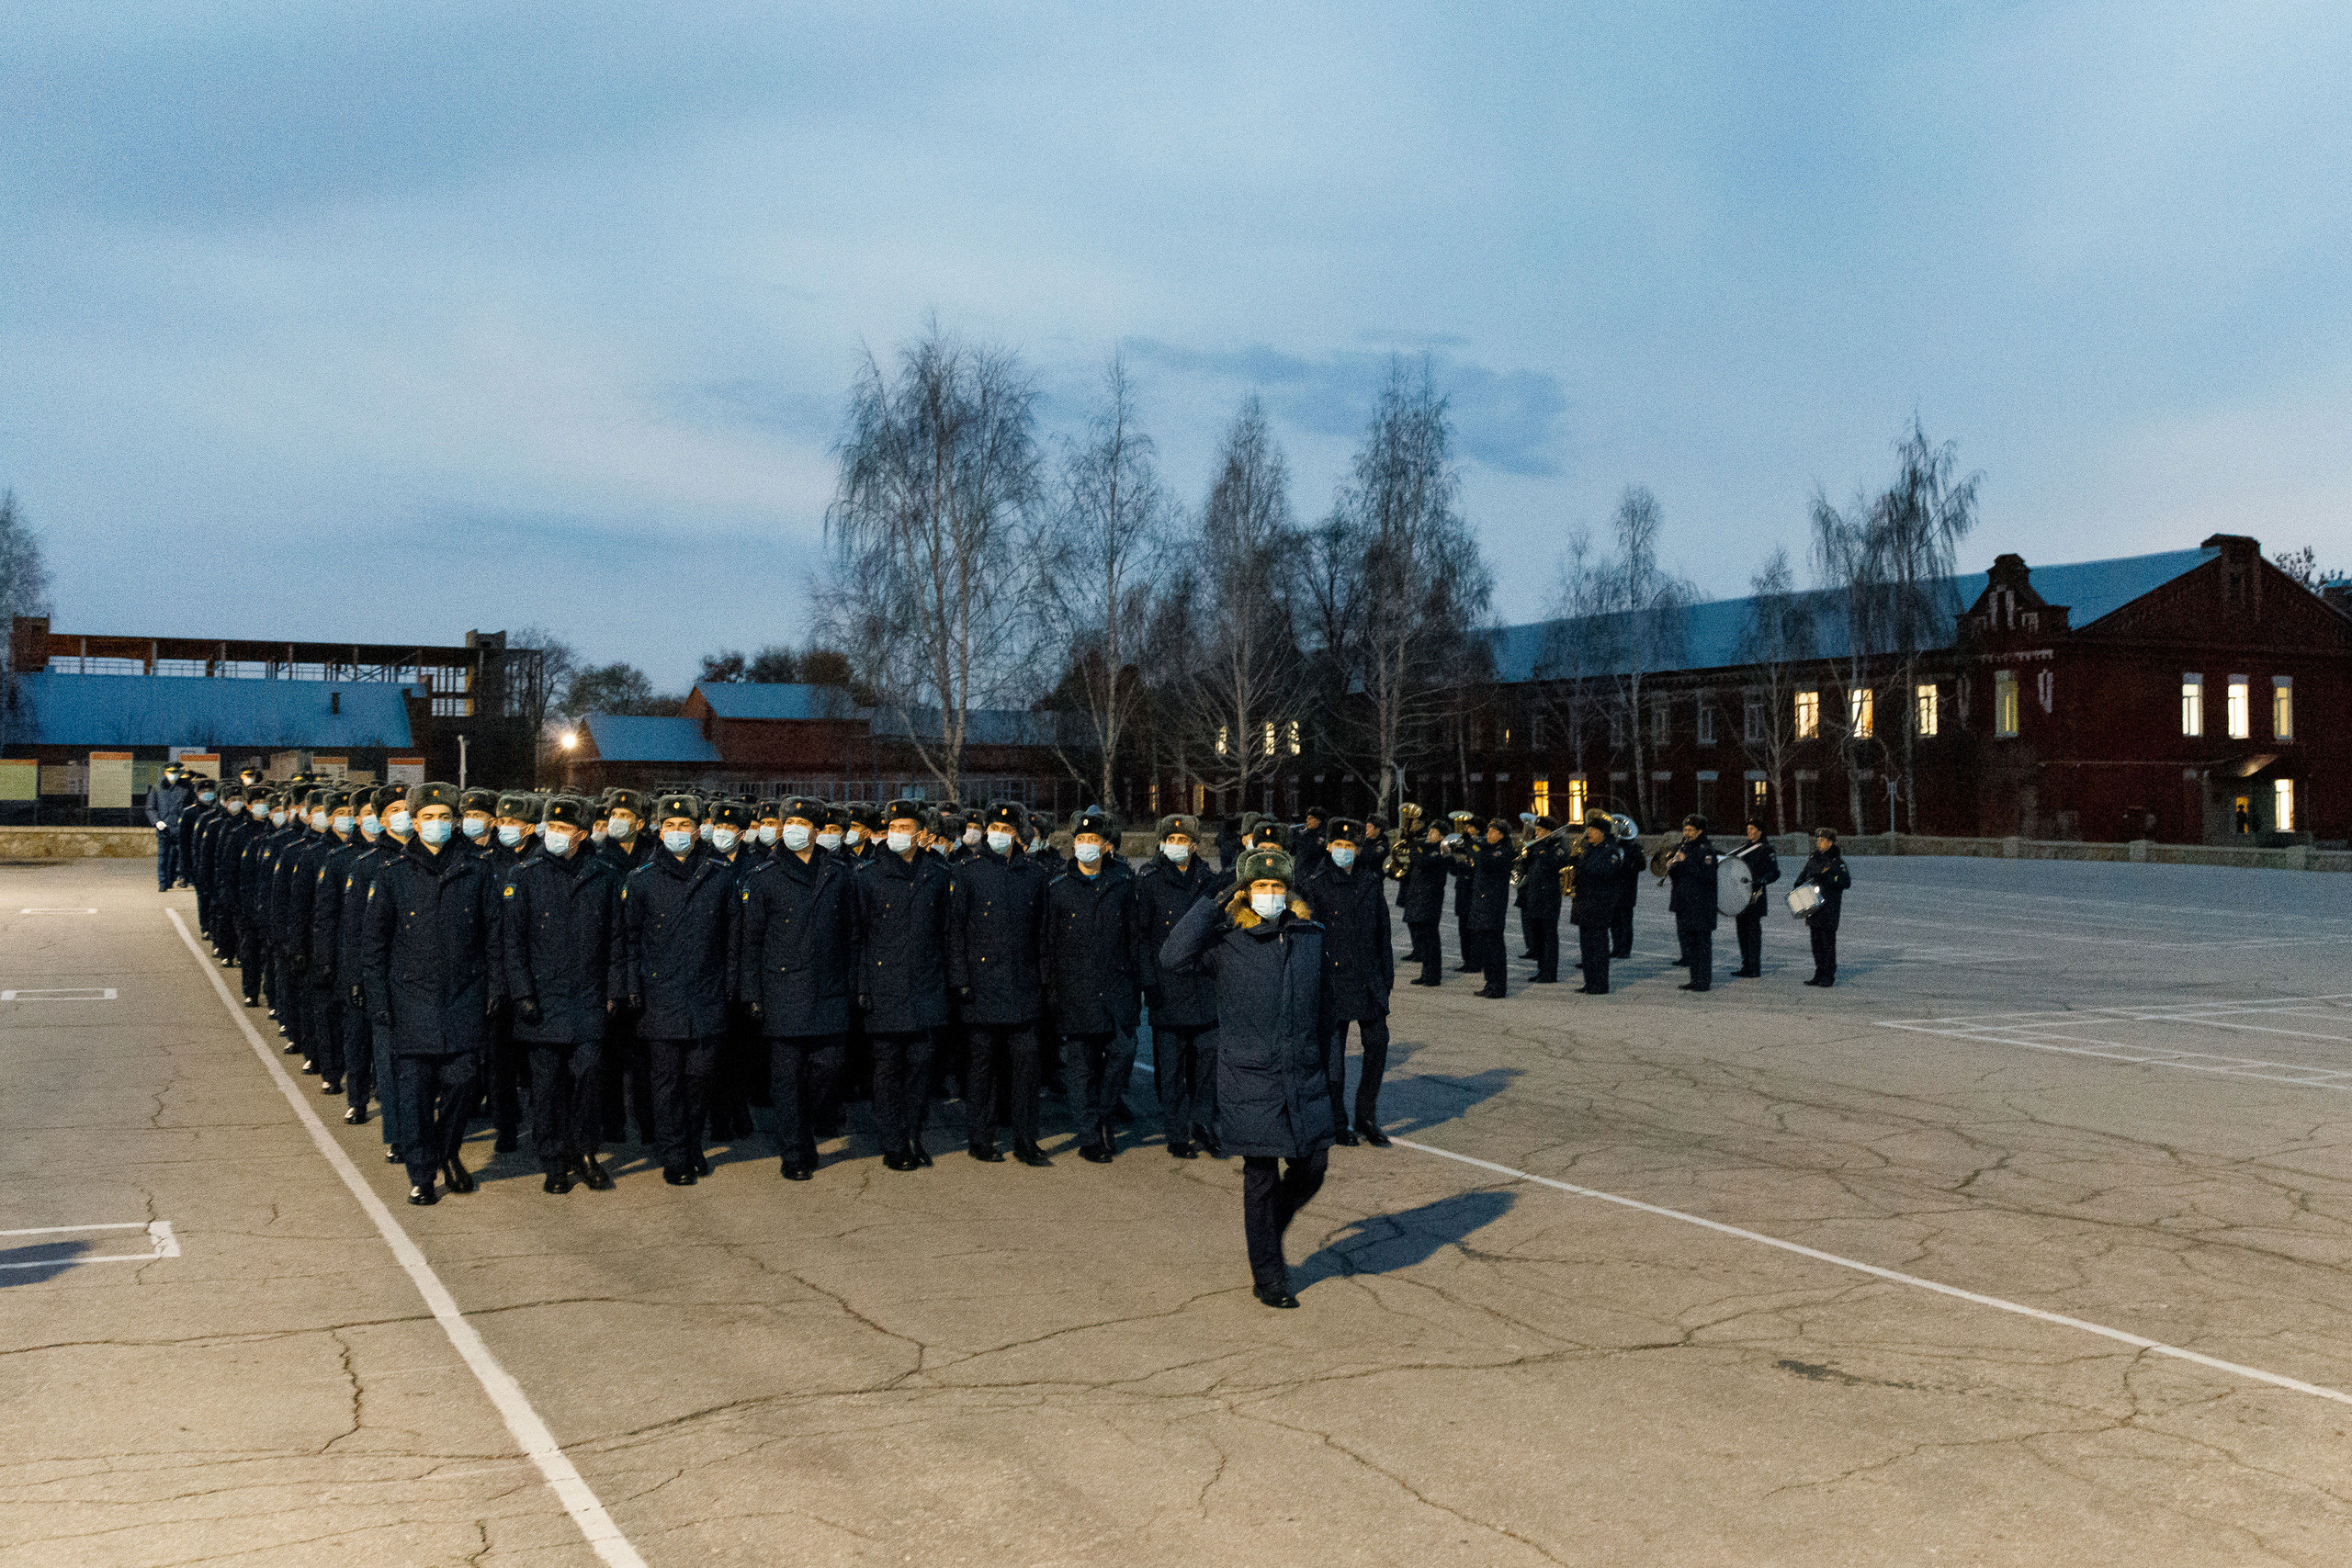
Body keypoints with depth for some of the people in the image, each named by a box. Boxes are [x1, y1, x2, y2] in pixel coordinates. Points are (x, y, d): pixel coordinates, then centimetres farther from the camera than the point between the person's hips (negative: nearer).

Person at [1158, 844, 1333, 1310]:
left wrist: (1327, 1066, 20)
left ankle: (1269, 1231, 36)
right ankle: (1268, 1276, 17)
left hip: (1304, 1079, 4)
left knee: (1312, 1168, 6)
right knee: (1261, 1178, 2)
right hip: (1251, 1082, -4)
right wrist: (1213, 905, -20)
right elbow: (1172, 959, -23)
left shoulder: (1312, 936, 6)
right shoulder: (1227, 941, -6)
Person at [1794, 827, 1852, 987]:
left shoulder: (1837, 862, -7)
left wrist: (1826, 878, -24)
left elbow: (1846, 882, -16)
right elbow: (1804, 875, 27)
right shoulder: (1813, 859, 13)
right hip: (1813, 907, 7)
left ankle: (1829, 976, 1)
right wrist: (1797, 887, 9)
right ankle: (1819, 974, 18)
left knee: (1828, 942, -4)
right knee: (1816, 942, 10)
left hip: (1829, 909, -7)